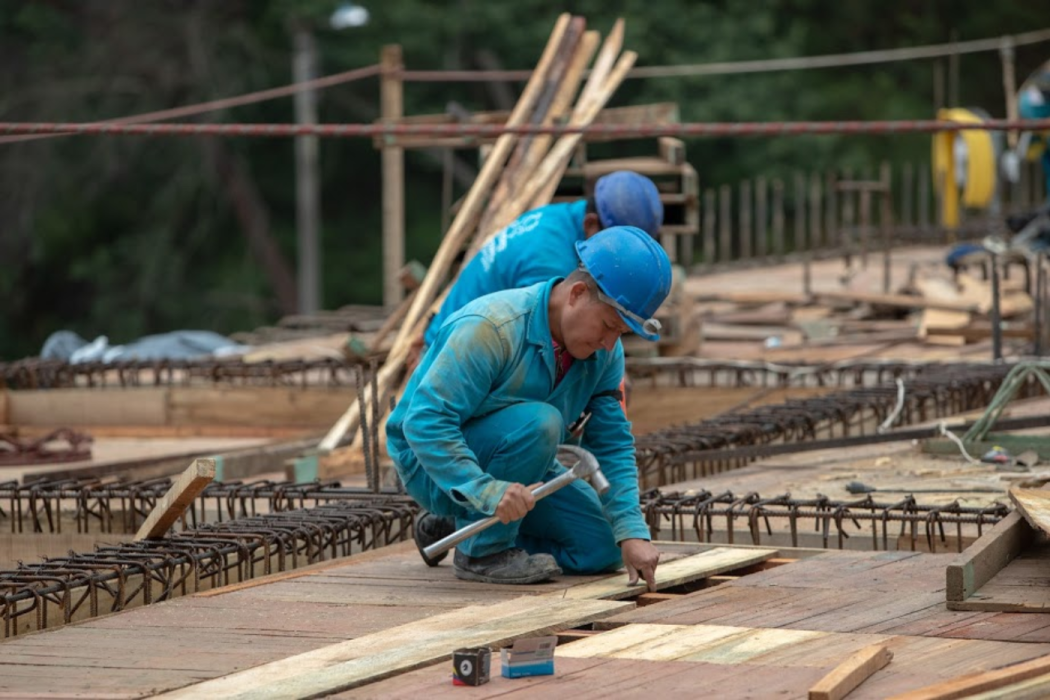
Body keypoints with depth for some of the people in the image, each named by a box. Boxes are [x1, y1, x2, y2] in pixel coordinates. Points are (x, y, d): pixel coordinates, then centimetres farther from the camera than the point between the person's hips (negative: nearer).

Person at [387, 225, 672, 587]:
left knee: (602, 550, -5)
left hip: (512, 468, 8)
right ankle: (482, 550, -17)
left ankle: (456, 528, 11)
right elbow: (425, 422, -35)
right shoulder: (489, 329, -31)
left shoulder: (605, 352, -7)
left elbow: (613, 446, -5)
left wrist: (632, 533, -18)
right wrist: (488, 491, -44)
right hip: (431, 464, -8)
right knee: (538, 422, -33)